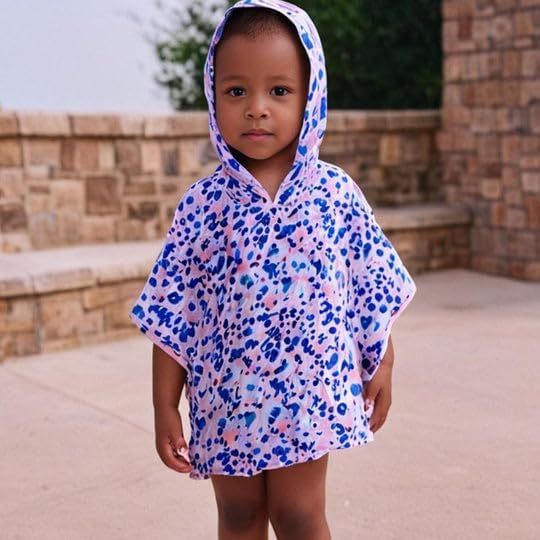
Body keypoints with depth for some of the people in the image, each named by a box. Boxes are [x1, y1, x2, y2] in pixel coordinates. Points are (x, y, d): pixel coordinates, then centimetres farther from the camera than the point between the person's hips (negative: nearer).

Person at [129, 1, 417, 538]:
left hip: (308, 391, -1)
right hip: (227, 394, 1)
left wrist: (381, 367, 7)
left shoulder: (335, 193, -5)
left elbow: (371, 287, 4)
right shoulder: (203, 202, -6)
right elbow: (172, 313, -3)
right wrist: (165, 407, -1)